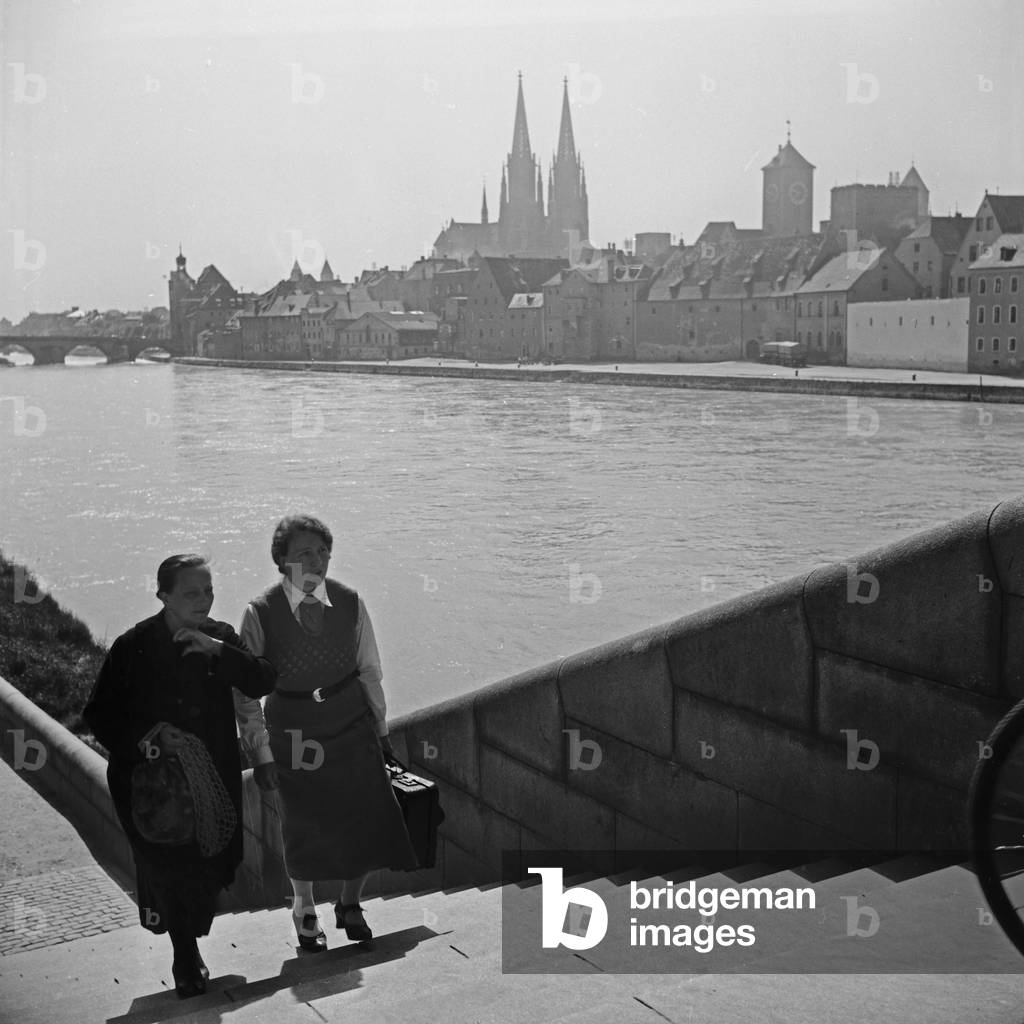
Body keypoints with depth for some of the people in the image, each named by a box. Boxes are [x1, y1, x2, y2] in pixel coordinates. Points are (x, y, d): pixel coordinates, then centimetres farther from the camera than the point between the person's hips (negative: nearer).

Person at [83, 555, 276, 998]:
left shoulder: (220, 637, 1)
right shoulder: (133, 647, -10)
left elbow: (263, 682, -10)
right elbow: (99, 716, -6)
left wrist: (218, 650, -22)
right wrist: (147, 737, -21)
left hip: (213, 777, 3)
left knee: (209, 867, 6)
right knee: (168, 868, -6)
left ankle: (189, 948, 34)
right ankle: (186, 959, 17)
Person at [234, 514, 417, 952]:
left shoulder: (350, 603, -6)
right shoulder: (261, 614, -13)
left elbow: (369, 670, 6)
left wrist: (380, 730, 10)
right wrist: (260, 752, -6)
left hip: (352, 723, 2)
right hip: (294, 732, -2)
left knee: (369, 820, 1)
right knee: (304, 829, 10)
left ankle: (349, 905, 30)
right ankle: (305, 912, 39)